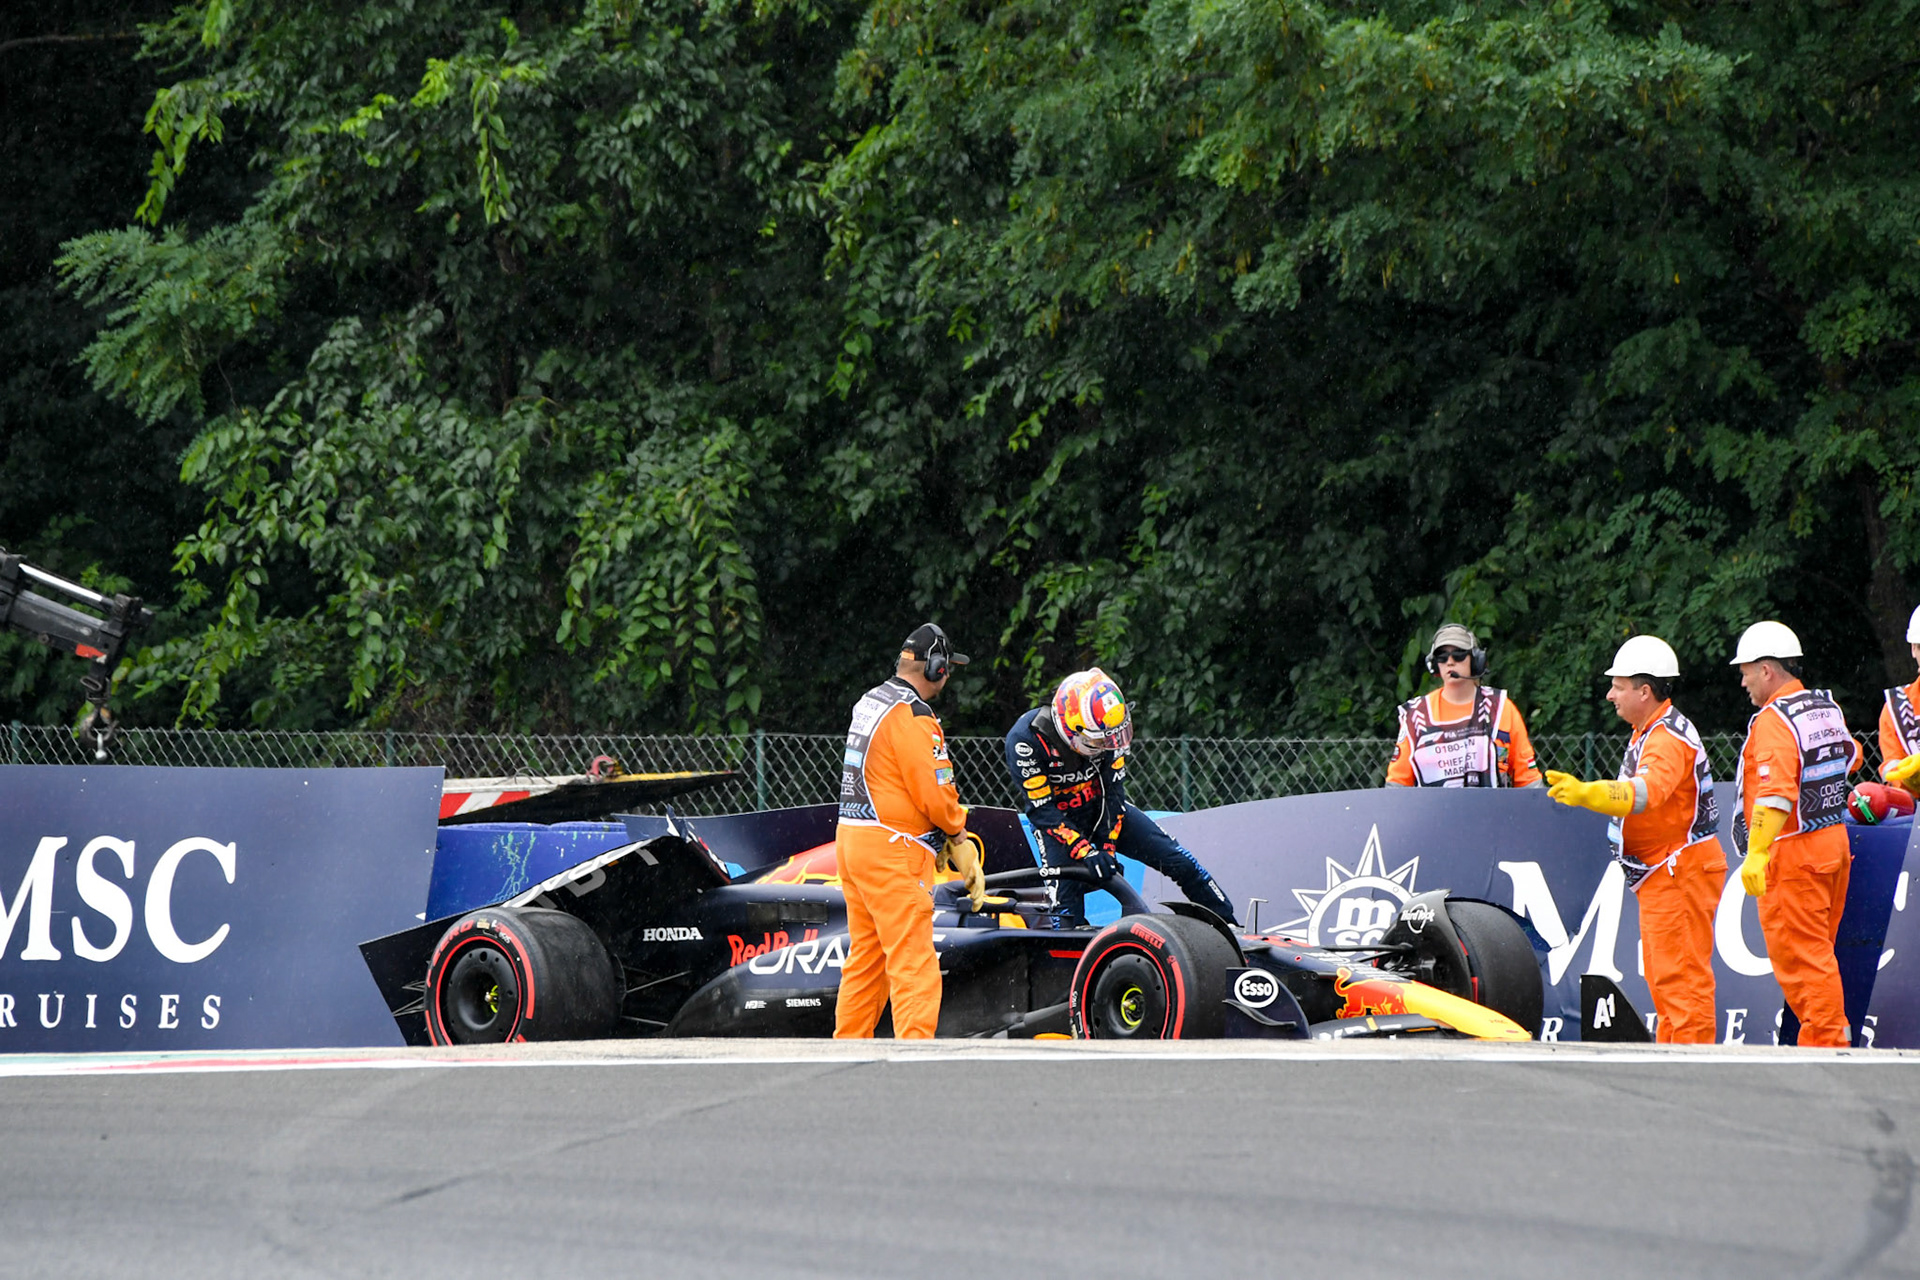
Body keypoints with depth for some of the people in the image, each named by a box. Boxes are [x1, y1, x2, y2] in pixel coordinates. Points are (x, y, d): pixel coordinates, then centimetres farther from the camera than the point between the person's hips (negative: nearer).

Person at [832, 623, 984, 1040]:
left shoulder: (869, 703, 15)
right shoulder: (912, 716, -15)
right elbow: (932, 791, -18)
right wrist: (958, 836, 0)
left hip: (851, 837, 10)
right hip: (891, 851, -9)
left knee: (866, 957, 15)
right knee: (914, 961, -12)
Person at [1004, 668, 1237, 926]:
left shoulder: (1107, 729, -18)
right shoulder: (1024, 741, -30)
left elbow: (1113, 792, -10)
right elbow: (1042, 810, -27)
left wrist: (1107, 845, -18)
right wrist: (1084, 851, -34)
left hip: (1102, 808, 3)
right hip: (1056, 818, -3)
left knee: (1176, 859, -3)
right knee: (1066, 898, -21)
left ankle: (1228, 926, 8)